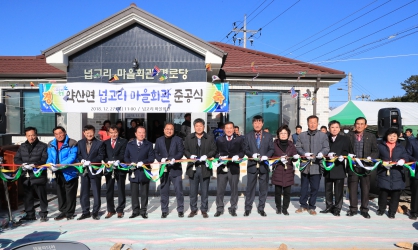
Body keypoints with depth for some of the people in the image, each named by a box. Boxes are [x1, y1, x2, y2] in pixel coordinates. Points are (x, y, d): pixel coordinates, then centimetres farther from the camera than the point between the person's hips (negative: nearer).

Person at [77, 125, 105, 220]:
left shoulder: (99, 143, -3)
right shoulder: (80, 143, 9)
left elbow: (101, 156, -8)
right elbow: (78, 154, 8)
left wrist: (90, 162, -19)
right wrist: (81, 160, -13)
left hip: (95, 170, -3)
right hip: (84, 170, 3)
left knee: (96, 193, 4)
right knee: (84, 193, 9)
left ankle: (95, 212, 15)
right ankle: (85, 212, 20)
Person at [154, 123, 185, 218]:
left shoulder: (178, 140, 6)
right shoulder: (159, 140, 12)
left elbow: (181, 152, -3)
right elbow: (155, 152, 8)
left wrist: (174, 159, -20)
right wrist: (161, 159, -11)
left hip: (176, 168, -2)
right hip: (164, 169, 2)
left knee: (178, 190, 0)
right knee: (164, 191, 8)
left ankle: (180, 210, 13)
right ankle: (164, 210, 19)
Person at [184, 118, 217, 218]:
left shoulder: (210, 138, 4)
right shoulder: (188, 138, 7)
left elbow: (213, 150, 2)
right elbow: (185, 150, 8)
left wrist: (207, 156, -14)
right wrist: (190, 156, -11)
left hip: (205, 168, -1)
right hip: (193, 168, 1)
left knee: (204, 191, 7)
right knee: (193, 191, 9)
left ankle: (204, 210, 20)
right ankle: (193, 210, 22)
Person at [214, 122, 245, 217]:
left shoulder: (239, 139, 8)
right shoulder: (219, 140, 11)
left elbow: (242, 152, 2)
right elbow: (216, 152, 5)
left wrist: (238, 156, -16)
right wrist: (220, 157, -14)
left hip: (234, 167, 0)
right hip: (222, 167, 1)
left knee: (234, 189, 8)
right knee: (220, 189, 4)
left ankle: (233, 208, 21)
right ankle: (219, 209, 16)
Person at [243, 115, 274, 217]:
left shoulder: (268, 136, 7)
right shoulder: (248, 136, 6)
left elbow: (272, 149, 4)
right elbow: (245, 149, 3)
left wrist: (266, 156, -14)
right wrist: (252, 155, -15)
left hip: (264, 165, 1)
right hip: (252, 165, -1)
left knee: (263, 188, 7)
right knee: (250, 187, 4)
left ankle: (261, 208, 20)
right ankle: (248, 208, 15)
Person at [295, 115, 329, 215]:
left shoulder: (323, 135, 3)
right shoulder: (302, 135, 7)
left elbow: (326, 148, 0)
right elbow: (298, 147, 4)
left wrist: (321, 153, -21)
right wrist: (304, 154, -14)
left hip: (316, 166, -1)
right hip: (305, 165, 1)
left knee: (314, 188, 5)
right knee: (304, 187, 12)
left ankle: (311, 207, 20)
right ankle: (303, 205, 26)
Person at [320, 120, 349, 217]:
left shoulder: (345, 139, 5)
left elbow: (346, 151, -2)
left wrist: (342, 156, -22)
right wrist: (328, 154, -18)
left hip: (339, 167, -2)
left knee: (339, 190, 3)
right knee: (328, 189, 10)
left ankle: (337, 208, 13)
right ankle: (329, 207, 23)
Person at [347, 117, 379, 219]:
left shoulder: (371, 137, 3)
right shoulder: (349, 136, 2)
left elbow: (376, 151, 5)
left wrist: (370, 157, -13)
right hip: (352, 165, 0)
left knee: (365, 189, 7)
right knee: (352, 188, 6)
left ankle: (364, 210, 19)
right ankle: (353, 209, 18)